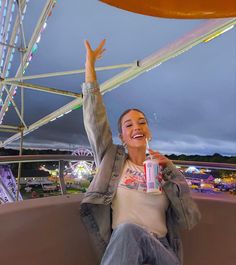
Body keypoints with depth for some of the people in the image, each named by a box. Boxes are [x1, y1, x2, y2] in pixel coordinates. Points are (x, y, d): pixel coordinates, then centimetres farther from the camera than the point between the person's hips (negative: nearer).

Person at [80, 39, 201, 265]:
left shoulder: (163, 169, 8)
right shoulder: (112, 159, 6)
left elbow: (189, 221, 3)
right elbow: (95, 117, 0)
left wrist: (171, 173, -8)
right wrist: (90, 64, 0)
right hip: (121, 245, -1)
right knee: (128, 231, -34)